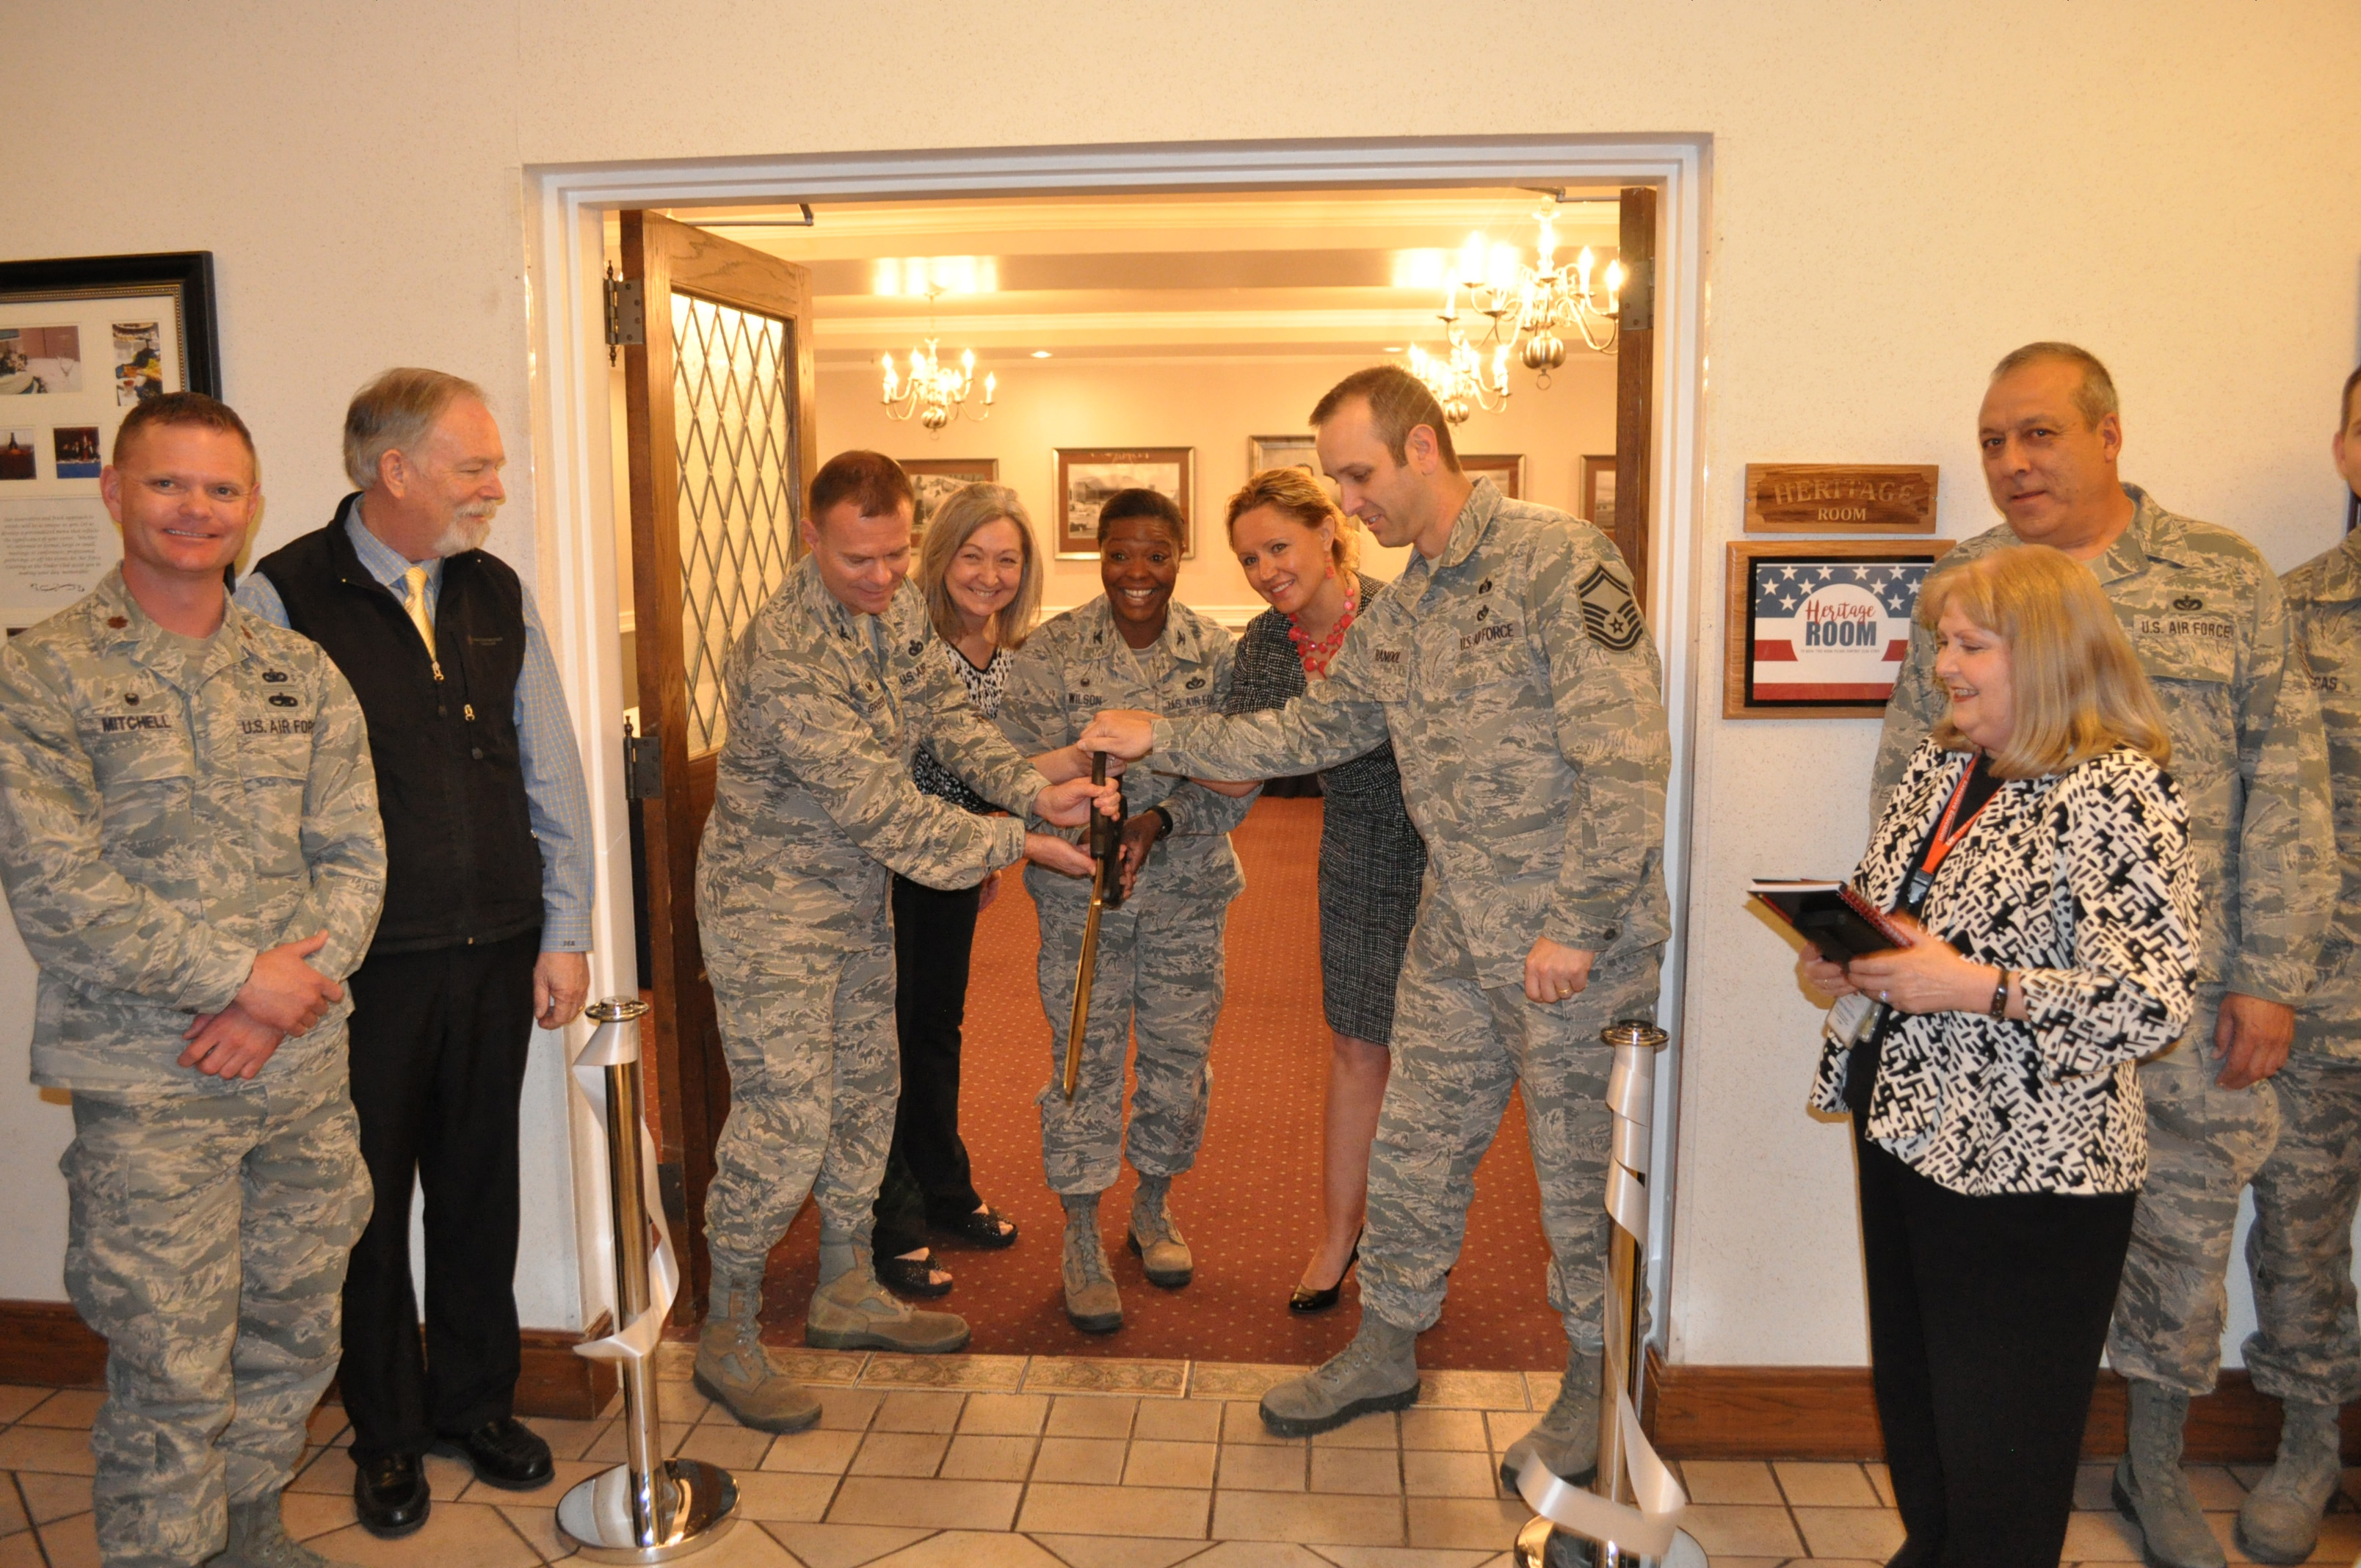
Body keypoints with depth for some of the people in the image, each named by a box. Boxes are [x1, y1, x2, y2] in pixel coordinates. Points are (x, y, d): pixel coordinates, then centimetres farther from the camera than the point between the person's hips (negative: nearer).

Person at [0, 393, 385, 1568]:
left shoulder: (304, 676, 7)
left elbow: (354, 856, 3)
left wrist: (289, 987, -12)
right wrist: (240, 974, -15)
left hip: (306, 1072, 5)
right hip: (149, 1092, -4)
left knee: (292, 1337, 17)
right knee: (171, 1375, 4)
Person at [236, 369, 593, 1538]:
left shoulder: (498, 594, 7)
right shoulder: (281, 599, -8)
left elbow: (550, 773, 9)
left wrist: (564, 934, 7)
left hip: (495, 957, 4)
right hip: (365, 965, -4)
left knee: (481, 1186, 15)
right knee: (373, 1201, 11)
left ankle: (476, 1403, 36)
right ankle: (387, 1434, 32)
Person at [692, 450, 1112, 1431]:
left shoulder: (898, 605, -2)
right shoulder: (783, 660, -30)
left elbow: (943, 714, -2)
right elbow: (880, 806, -31)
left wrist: (1029, 781, -20)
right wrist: (1013, 843, -28)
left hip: (859, 890, 9)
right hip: (772, 904, -8)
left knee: (863, 1094, 16)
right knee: (785, 1120, -7)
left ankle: (846, 1293, 33)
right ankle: (728, 1337, 11)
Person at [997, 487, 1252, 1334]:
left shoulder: (1215, 651, -3)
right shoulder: (1051, 650, -6)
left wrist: (1159, 820, -21)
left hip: (1186, 886, 2)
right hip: (1080, 889, -2)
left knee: (1179, 1055, 10)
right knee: (1085, 1059, 1)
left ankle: (1153, 1208, 34)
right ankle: (1081, 1239, 18)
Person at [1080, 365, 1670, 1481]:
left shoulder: (1557, 561, -16)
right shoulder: (1398, 614, 10)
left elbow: (1627, 755, -21)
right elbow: (1313, 728, 18)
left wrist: (1575, 927, -20)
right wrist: (1164, 739, 12)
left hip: (1579, 935, -7)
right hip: (1455, 932, 8)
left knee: (1582, 1166, 8)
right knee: (1414, 1147, 16)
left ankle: (1595, 1386, 30)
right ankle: (1386, 1349, 35)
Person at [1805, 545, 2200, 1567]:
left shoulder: (2119, 792, -16)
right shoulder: (1935, 766, 8)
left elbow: (2157, 999, -22)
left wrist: (1976, 988, -25)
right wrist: (1841, 960, 0)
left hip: (2028, 1172, -8)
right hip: (1904, 1127, 8)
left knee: (1999, 1454, 6)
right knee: (1909, 1397, 23)